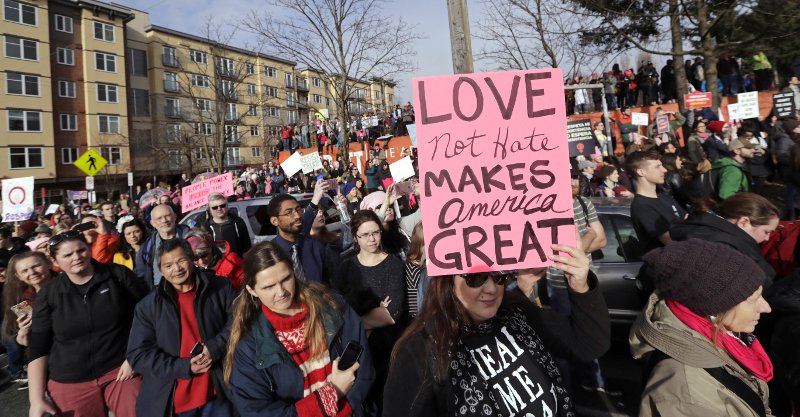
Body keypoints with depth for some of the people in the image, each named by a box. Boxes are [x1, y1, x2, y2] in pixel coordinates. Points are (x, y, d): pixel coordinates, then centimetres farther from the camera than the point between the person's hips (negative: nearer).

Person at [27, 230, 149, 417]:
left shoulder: (118, 275, -5)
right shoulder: (47, 295, 0)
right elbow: (38, 349, 3)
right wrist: (37, 399, -1)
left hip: (122, 369, -2)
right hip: (70, 383, 2)